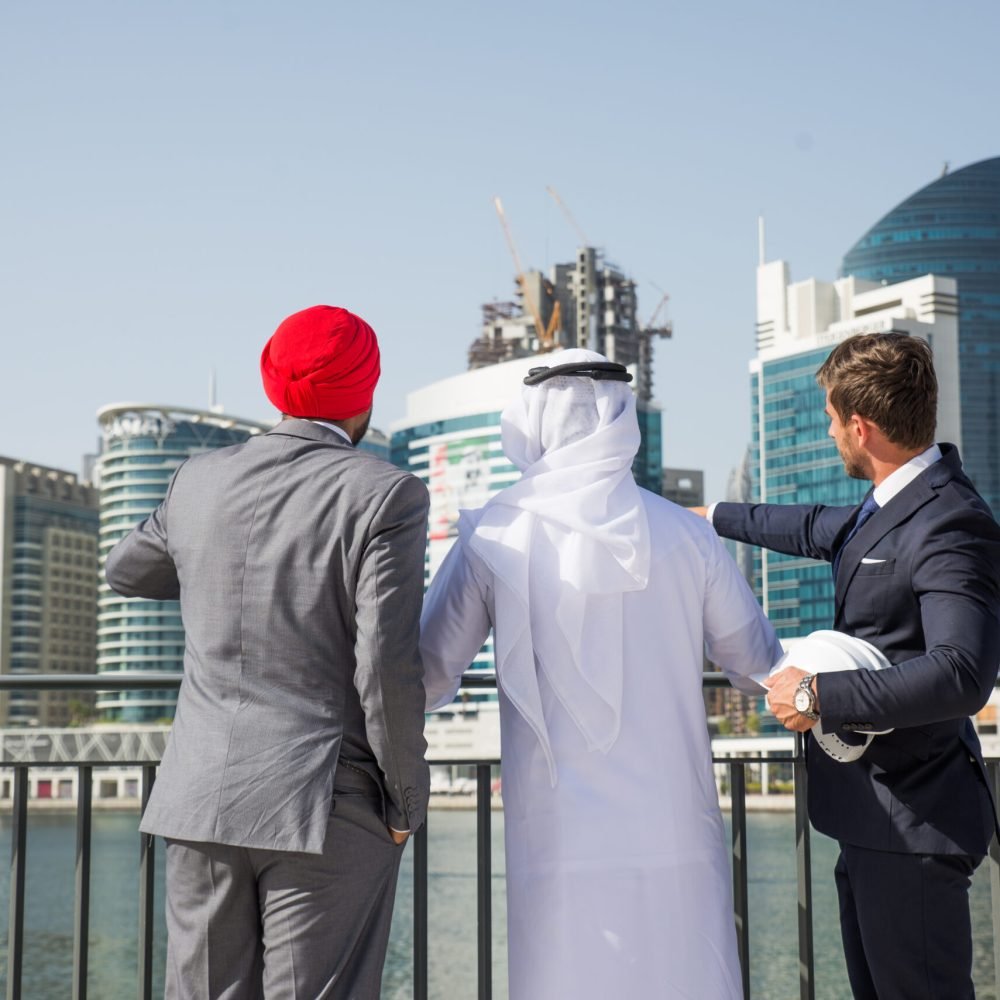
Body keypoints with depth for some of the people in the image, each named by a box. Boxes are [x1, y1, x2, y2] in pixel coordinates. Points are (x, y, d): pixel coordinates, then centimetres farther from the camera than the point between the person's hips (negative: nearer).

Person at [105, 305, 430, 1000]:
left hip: (203, 803, 5)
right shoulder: (385, 497, -10)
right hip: (330, 812, -4)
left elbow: (128, 572, 26)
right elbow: (387, 664, -16)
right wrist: (407, 803, -4)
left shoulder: (202, 482, 6)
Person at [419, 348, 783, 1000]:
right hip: (674, 841, 1)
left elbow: (428, 675, 5)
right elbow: (756, 660, 12)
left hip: (560, 843, -1)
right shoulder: (687, 536, 1)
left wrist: (441, 690, 29)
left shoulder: (494, 537, -3)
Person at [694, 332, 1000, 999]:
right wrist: (716, 517, 42)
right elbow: (822, 529, 31)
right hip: (872, 818, 10)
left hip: (913, 824, -10)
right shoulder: (893, 505, 9)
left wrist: (818, 697, -27)